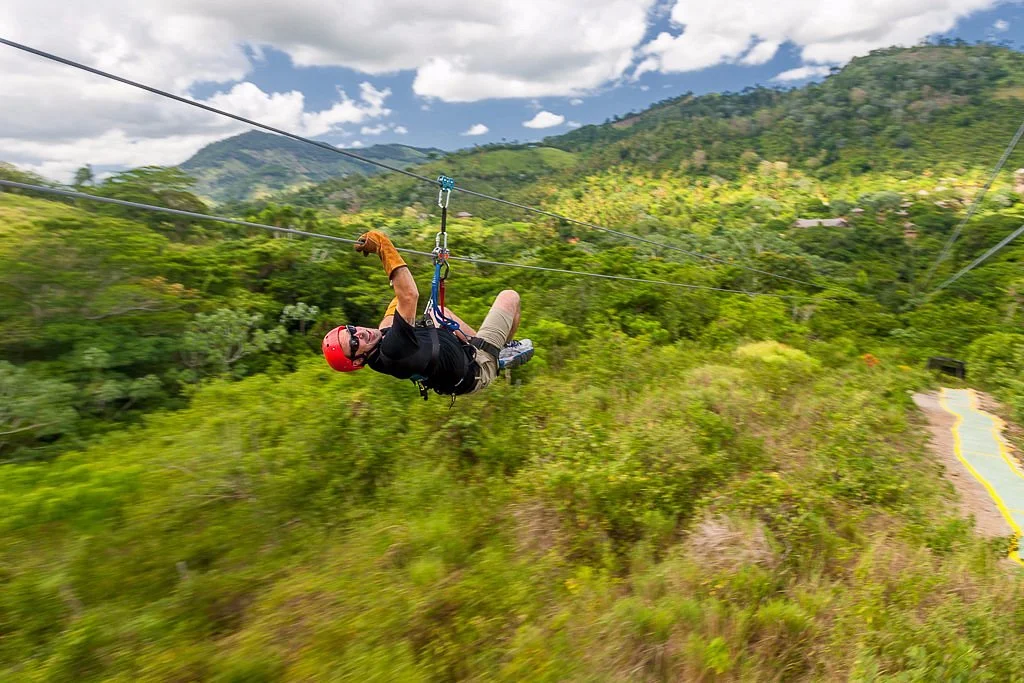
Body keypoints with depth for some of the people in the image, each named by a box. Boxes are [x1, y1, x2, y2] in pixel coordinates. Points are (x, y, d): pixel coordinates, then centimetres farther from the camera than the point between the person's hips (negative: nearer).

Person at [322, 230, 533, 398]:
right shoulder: (392, 351, -39)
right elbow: (410, 296, -46)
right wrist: (385, 247, -42)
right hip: (477, 367, -8)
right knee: (509, 296, -1)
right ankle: (504, 349, 24)